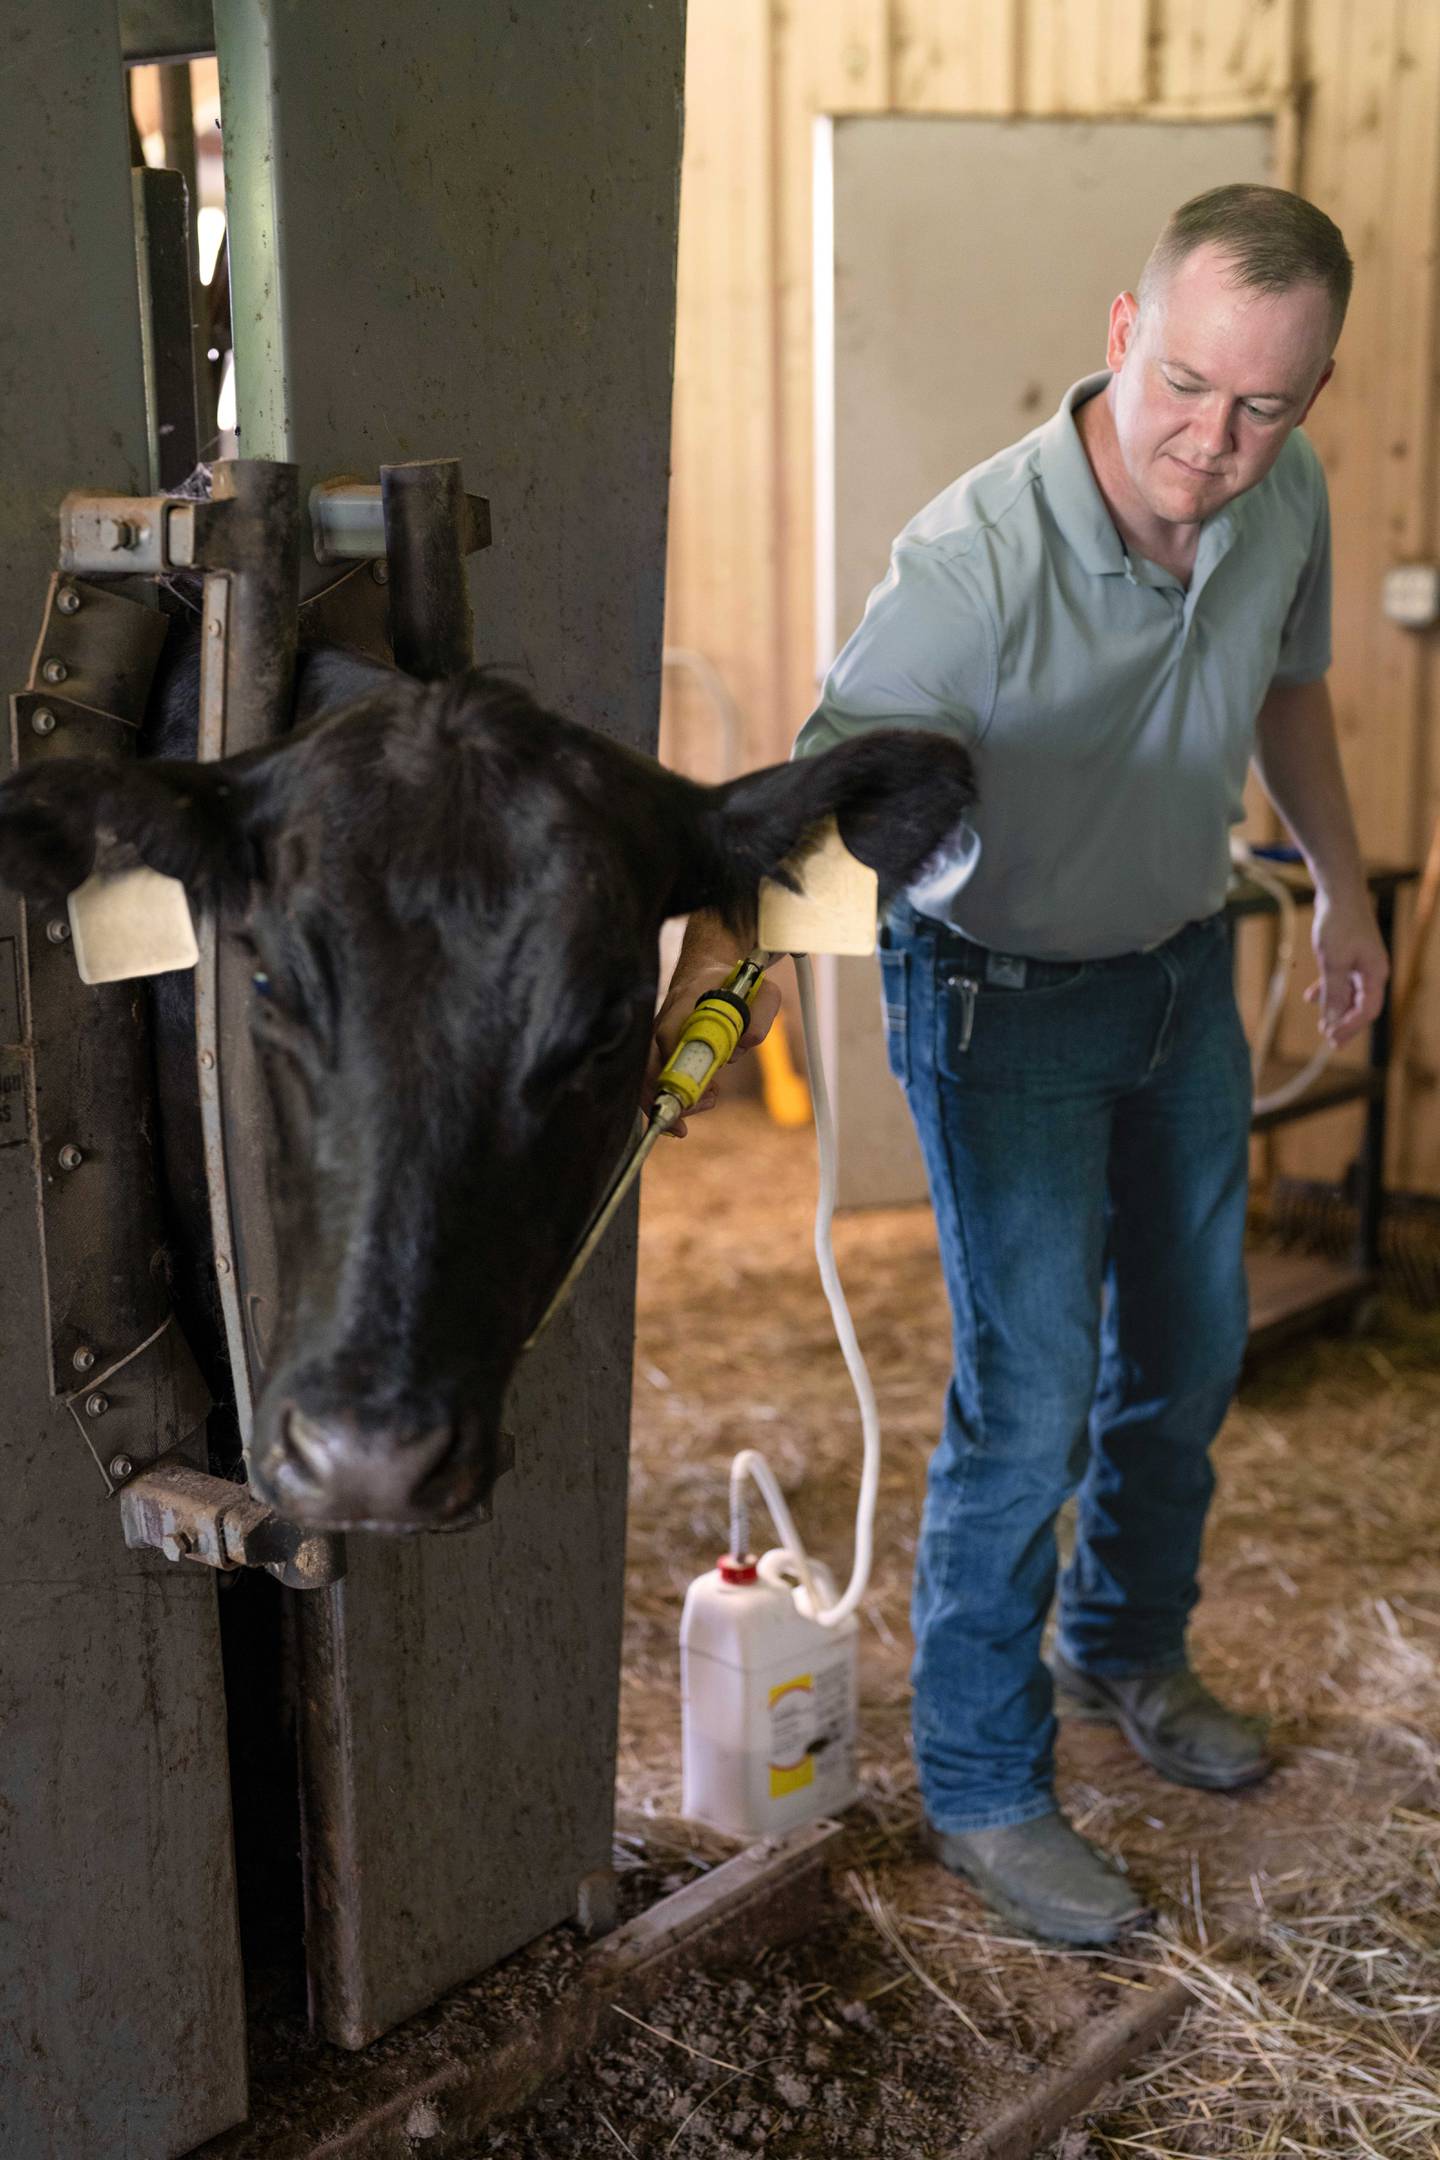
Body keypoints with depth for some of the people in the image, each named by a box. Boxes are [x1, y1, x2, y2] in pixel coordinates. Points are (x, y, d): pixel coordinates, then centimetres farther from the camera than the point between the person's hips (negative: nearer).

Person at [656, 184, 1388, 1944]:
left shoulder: (1283, 500, -10)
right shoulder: (979, 558, -31)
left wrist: (1341, 885, 17)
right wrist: (714, 969, -51)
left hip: (1186, 973, 7)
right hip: (1003, 1003, -6)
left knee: (1187, 1350, 19)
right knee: (1031, 1400, -6)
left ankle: (1126, 1648, 44)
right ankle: (981, 1785, 14)